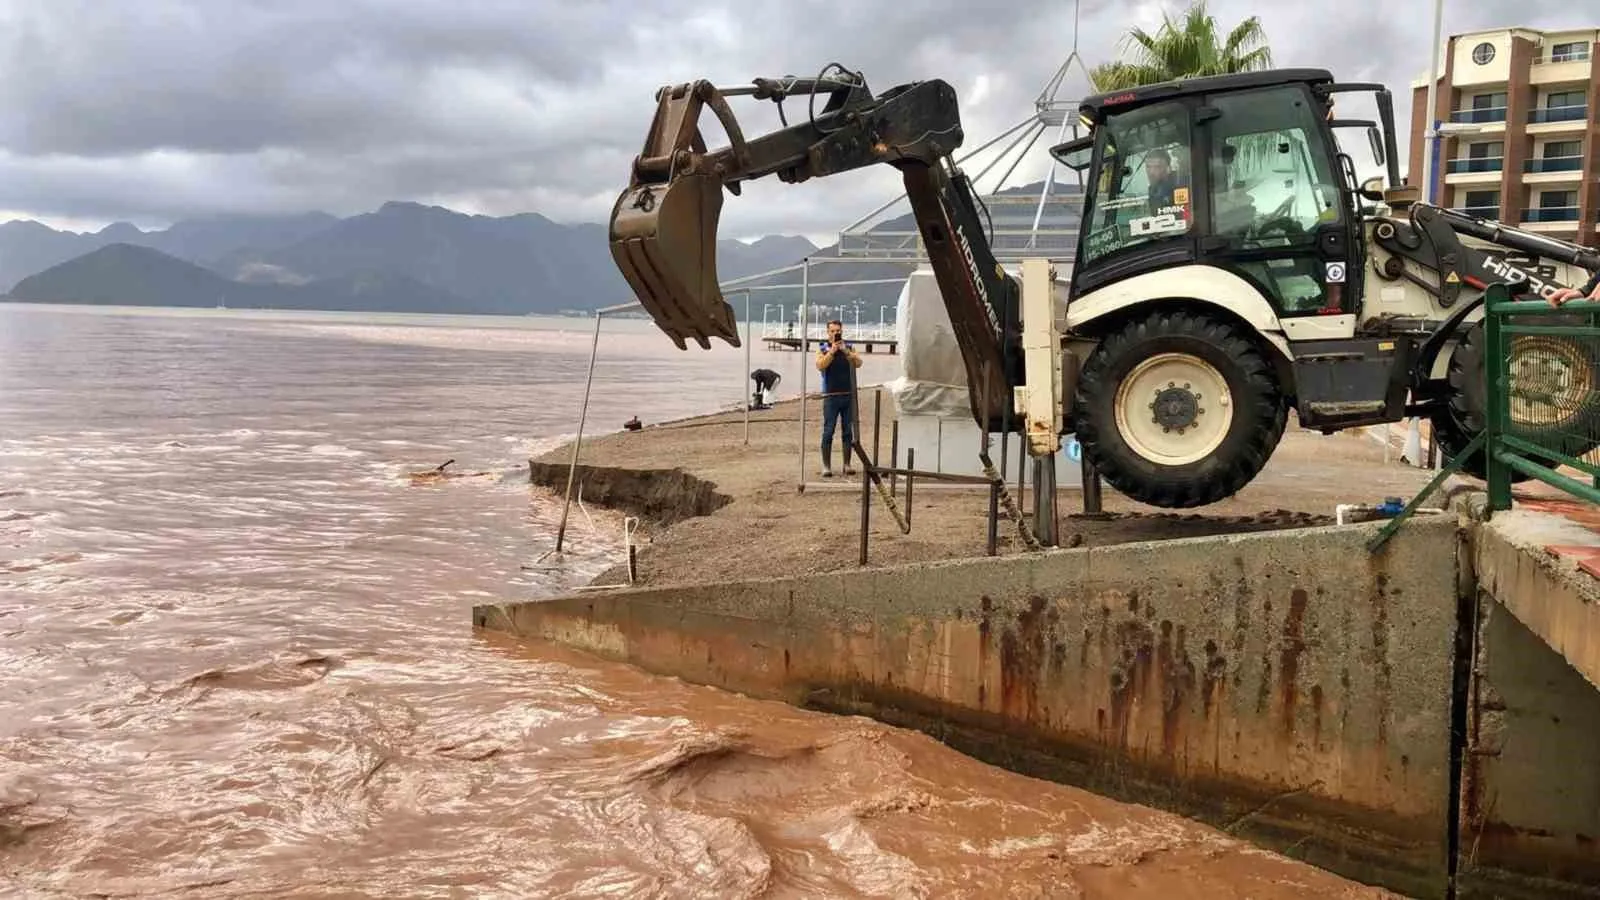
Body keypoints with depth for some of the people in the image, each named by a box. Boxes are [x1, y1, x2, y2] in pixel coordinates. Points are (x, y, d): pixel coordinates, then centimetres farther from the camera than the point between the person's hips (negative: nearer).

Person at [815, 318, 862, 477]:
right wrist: (832, 351, -18)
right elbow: (820, 366, -12)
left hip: (848, 395, 2)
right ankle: (826, 466, -1)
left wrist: (845, 351, -16)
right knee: (828, 432, -4)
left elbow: (858, 363, -5)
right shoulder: (823, 350, 4)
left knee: (848, 431, 5)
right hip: (831, 396, -2)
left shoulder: (849, 348, 10)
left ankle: (847, 464, 12)